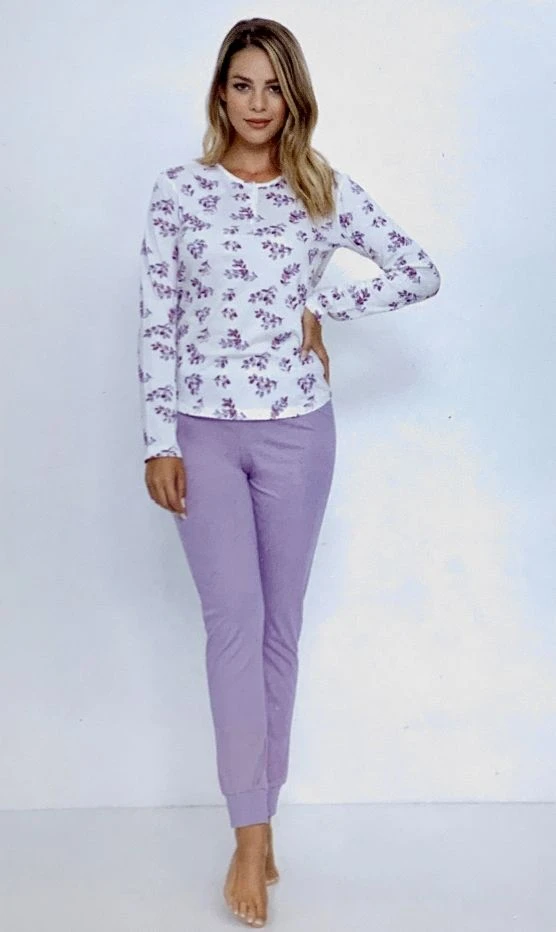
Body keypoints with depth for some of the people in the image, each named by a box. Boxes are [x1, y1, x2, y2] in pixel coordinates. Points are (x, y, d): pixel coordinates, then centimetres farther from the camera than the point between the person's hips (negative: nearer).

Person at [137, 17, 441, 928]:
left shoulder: (326, 188, 3)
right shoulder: (179, 190, 1)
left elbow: (422, 273, 1)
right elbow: (158, 321, -1)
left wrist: (323, 309, -6)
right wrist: (159, 441, -6)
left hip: (296, 431, 2)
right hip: (205, 430, -1)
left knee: (279, 625, 7)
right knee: (235, 620, -8)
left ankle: (256, 817, 22)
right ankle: (252, 832, 1)